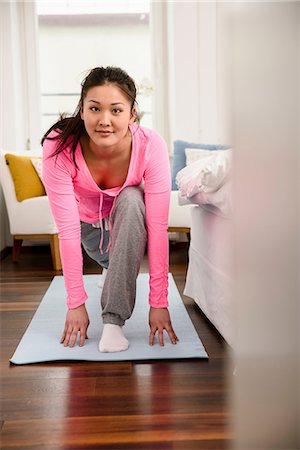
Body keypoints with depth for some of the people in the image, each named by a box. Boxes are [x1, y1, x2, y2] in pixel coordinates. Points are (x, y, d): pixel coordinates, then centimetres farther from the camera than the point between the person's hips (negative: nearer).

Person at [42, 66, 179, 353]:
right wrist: (75, 303, -32)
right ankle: (116, 277, 20)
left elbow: (158, 227, -33)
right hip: (90, 227, 3)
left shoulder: (150, 146, -32)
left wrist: (159, 303, -33)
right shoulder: (60, 148, -32)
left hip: (129, 224, -2)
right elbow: (68, 229, -32)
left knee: (131, 198, -31)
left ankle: (113, 319, -30)